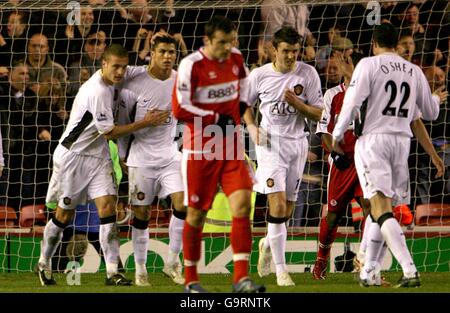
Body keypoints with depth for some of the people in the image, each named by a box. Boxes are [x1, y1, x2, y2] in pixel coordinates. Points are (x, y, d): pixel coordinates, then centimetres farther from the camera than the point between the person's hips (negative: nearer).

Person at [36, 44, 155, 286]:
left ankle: (112, 272, -14)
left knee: (108, 206, -8)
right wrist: (144, 123, -17)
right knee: (65, 213, 6)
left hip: (98, 155, 7)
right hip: (73, 155, -7)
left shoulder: (115, 78, -1)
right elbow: (109, 132, -20)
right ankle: (44, 263, 26)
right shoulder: (96, 92, -25)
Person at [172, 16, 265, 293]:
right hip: (200, 150, -4)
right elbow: (180, 109, -16)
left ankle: (241, 278, -12)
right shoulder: (191, 65, -15)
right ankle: (190, 279, 18)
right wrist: (217, 118, -15)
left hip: (231, 147, 5)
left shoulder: (236, 58, 3)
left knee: (242, 203, -11)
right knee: (197, 214, 3)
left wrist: (241, 105, 11)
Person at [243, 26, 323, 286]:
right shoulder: (260, 75, -3)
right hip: (270, 142, -2)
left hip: (297, 143, 2)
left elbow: (318, 114, -1)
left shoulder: (308, 74, -2)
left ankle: (268, 244, 41)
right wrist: (252, 127, -4)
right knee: (278, 205, -16)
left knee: (287, 210, 9)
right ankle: (281, 270, -11)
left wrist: (297, 103, -18)